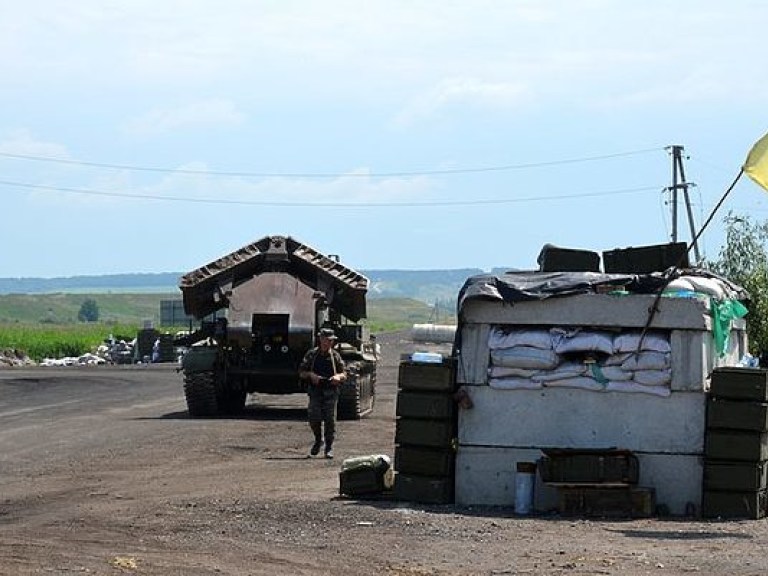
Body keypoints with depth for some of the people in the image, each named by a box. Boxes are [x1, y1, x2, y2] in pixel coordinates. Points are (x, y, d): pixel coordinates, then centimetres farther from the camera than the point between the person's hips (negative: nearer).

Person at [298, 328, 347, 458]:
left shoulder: (335, 356, 8)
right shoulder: (311, 354, 7)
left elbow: (344, 374, 9)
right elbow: (301, 372, 9)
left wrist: (338, 377, -14)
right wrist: (311, 375, -12)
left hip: (331, 392, 0)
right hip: (315, 391, 0)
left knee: (330, 420, -4)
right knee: (314, 418, -9)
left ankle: (329, 448, 4)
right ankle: (318, 440, 18)